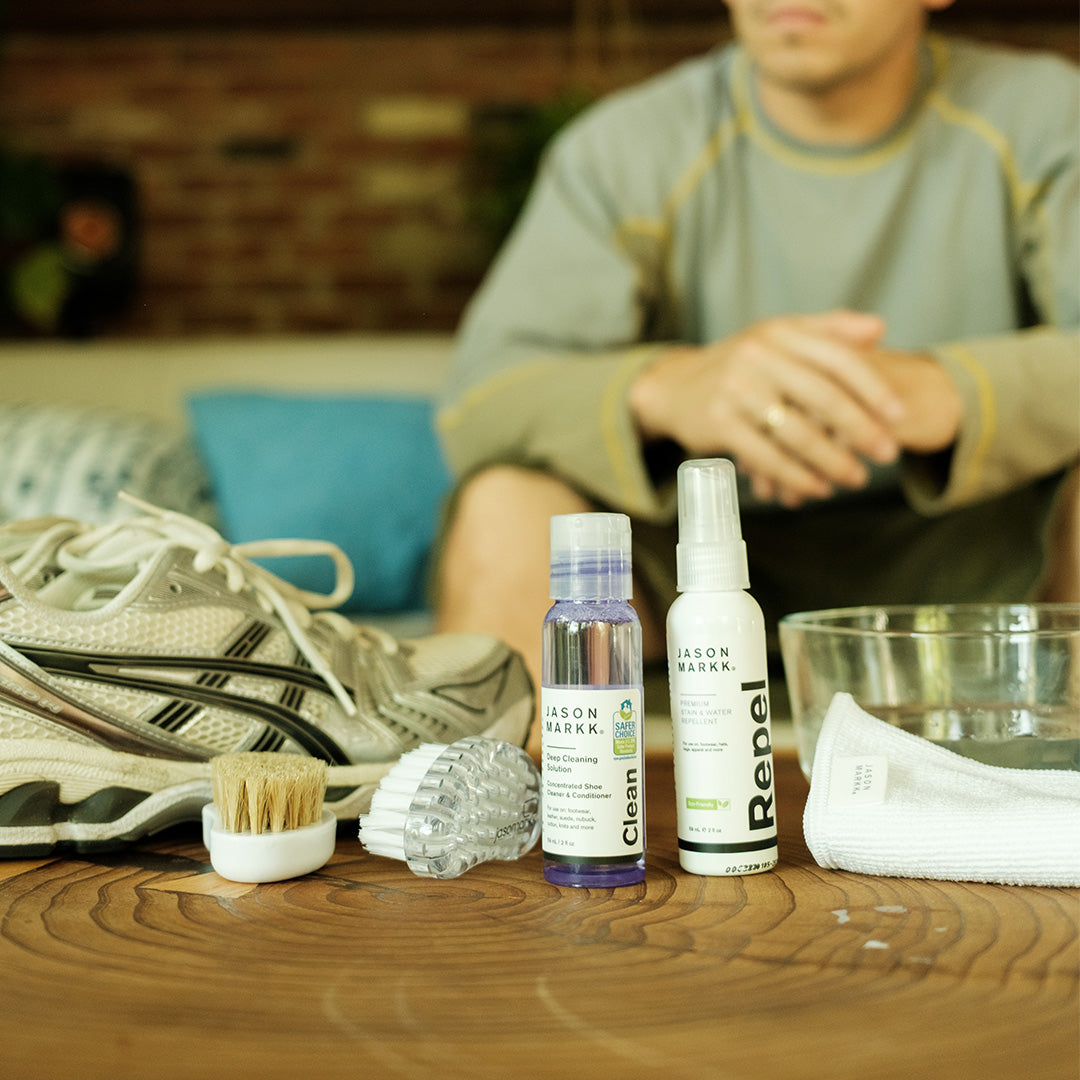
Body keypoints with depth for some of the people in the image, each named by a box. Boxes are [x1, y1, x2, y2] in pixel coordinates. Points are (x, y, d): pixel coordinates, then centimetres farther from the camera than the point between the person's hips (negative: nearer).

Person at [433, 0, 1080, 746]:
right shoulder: (627, 149, -5)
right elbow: (481, 400, -18)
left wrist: (937, 391, -39)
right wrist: (665, 387, -39)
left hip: (968, 564, 1)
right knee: (506, 503, -26)